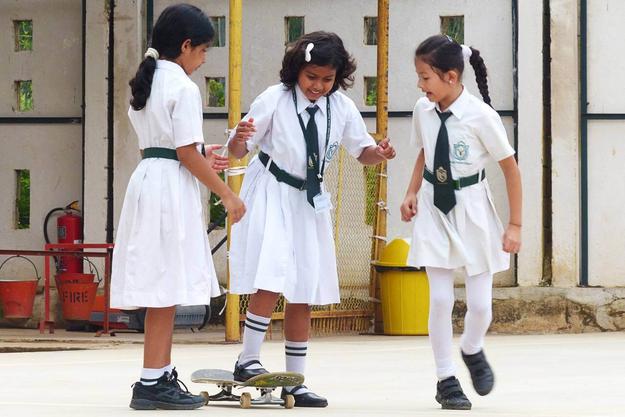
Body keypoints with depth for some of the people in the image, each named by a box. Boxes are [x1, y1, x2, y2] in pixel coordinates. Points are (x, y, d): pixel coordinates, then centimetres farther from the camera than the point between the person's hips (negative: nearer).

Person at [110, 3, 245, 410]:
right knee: (167, 288, -6)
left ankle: (162, 374, 18)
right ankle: (152, 383, -5)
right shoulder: (184, 87, -13)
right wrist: (227, 194, -7)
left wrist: (201, 161, 21)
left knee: (163, 291, 13)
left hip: (146, 179, 9)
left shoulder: (145, 82, 14)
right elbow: (187, 154, -15)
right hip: (171, 186, -9)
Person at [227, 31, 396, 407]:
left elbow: (362, 151, 10)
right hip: (270, 195, -4)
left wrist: (380, 153, -13)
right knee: (271, 280, -21)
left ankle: (295, 380, 16)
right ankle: (248, 360, -7)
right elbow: (239, 150, -8)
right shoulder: (275, 99, -15)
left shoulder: (342, 108, -4)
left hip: (310, 200, 5)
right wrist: (240, 139, -32)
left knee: (304, 294, 8)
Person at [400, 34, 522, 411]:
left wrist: (515, 225, -7)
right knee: (440, 298, -3)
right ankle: (446, 379, 9)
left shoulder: (480, 115, -18)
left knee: (480, 302, 0)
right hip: (434, 207, 3)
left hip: (471, 208, -3)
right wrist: (412, 192, 0)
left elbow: (511, 168, -9)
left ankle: (472, 350, 33)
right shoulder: (424, 111, -5)